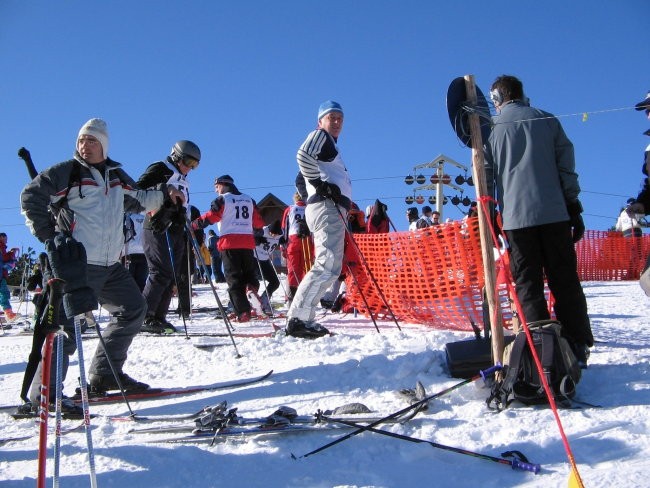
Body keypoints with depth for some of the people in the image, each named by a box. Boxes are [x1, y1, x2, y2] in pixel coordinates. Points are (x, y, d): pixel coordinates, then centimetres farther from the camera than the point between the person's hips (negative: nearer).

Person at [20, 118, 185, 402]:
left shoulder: (115, 174, 16)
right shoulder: (65, 172, -3)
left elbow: (136, 200, 30)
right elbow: (31, 198, -5)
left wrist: (163, 195, 15)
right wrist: (49, 236, -12)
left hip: (110, 264, 8)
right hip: (78, 263, -8)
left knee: (134, 309, 12)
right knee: (71, 324, -11)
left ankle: (105, 374, 21)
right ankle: (44, 392, -3)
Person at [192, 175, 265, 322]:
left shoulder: (223, 200, 1)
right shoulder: (249, 200, 17)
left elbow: (210, 217, -9)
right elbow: (258, 221, 18)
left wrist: (193, 225, -2)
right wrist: (259, 233, 36)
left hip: (230, 242, -4)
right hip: (247, 242, 4)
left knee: (234, 278, -4)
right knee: (250, 275, 17)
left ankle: (242, 312, -11)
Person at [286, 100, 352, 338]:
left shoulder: (330, 145, 32)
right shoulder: (320, 136, 5)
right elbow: (303, 156, -17)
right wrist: (322, 185, -17)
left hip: (333, 209, 10)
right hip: (327, 207, -10)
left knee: (330, 267, 8)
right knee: (328, 265, -20)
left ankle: (302, 318, 5)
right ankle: (297, 318, -25)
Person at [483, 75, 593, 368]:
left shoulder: (491, 128, 7)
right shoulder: (548, 120, 12)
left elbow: (484, 177, 5)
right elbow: (567, 168, 9)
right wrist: (575, 210, 13)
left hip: (516, 216, -2)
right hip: (555, 213, 2)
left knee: (527, 283, 2)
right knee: (565, 281, 7)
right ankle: (578, 348, 6)